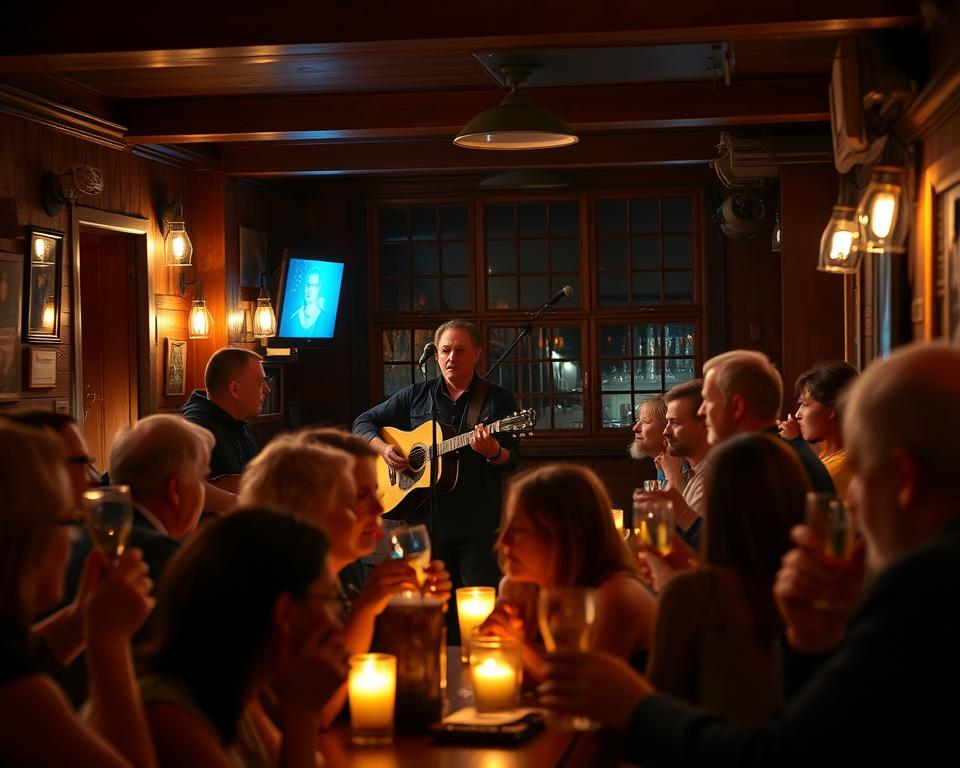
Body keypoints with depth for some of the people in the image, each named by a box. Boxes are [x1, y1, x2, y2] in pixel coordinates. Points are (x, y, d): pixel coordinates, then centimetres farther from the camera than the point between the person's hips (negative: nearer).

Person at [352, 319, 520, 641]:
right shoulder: (416, 396, 9)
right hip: (426, 520, 3)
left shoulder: (498, 400, 2)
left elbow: (513, 460, -5)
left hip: (479, 526, -3)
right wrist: (383, 448, -4)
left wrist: (493, 452, -28)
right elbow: (364, 422, 15)